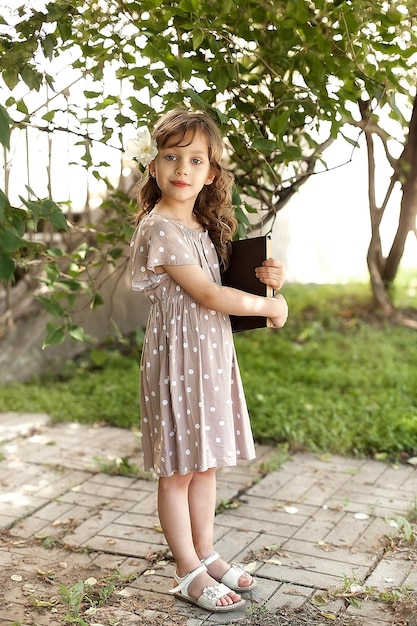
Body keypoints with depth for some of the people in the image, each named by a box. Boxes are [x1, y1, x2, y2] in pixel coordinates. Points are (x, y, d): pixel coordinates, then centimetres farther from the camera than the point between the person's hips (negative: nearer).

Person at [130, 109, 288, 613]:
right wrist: (269, 306, -9)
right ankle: (188, 572, 17)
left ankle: (206, 554, 31)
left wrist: (263, 278, -2)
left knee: (205, 463, 16)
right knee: (177, 469, 5)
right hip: (178, 356, -8)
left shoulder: (205, 226, 10)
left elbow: (224, 284, 18)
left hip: (213, 355, 8)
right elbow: (207, 295, -18)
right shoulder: (159, 228, -16)